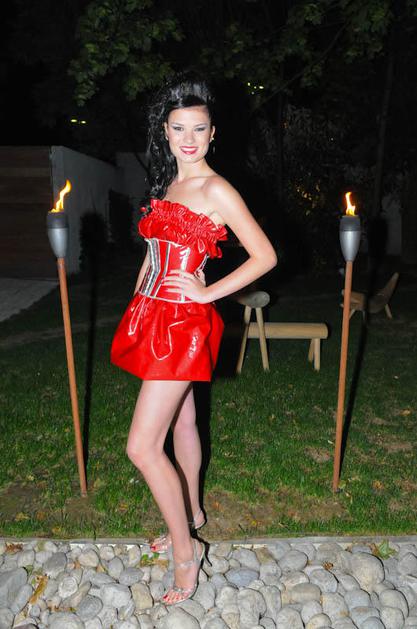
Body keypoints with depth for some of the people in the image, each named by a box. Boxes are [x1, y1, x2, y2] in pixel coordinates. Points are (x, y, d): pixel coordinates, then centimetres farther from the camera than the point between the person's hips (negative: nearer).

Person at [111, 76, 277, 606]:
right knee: (181, 421, 20)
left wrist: (208, 293, -11)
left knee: (142, 446, -8)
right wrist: (138, 303, 15)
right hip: (152, 314, 8)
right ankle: (192, 513, 39)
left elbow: (265, 256, -11)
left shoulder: (216, 190, -10)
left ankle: (186, 549, 10)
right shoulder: (166, 184, 13)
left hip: (184, 322, -8)